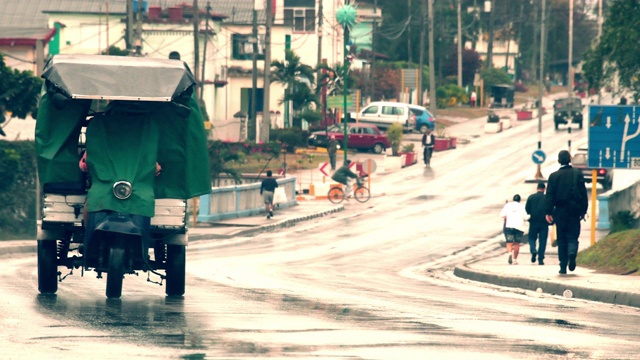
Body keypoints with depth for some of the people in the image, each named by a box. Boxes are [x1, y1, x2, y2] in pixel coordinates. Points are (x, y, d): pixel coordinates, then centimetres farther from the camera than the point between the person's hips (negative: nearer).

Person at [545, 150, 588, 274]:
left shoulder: (554, 176, -1)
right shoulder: (577, 174, 0)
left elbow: (549, 195, -4)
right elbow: (583, 193, 1)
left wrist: (548, 212, -2)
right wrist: (583, 210, 7)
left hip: (560, 211, 0)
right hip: (574, 211, 0)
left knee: (561, 240, 8)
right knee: (572, 237, 5)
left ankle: (563, 267, 4)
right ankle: (572, 252, -27)